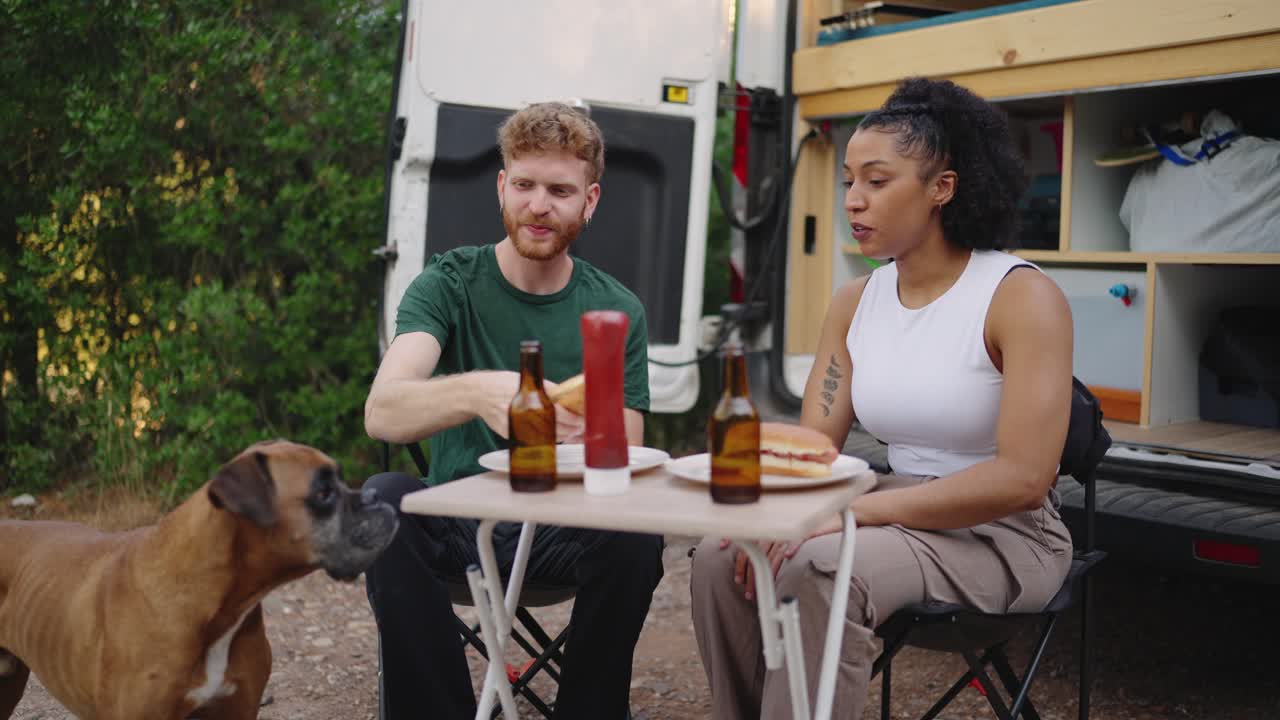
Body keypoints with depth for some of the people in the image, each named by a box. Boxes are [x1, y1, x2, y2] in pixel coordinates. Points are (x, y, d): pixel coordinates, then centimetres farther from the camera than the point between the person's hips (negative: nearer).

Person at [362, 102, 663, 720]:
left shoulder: (617, 311, 3)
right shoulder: (450, 283, -3)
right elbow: (381, 412, -21)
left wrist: (584, 439, -25)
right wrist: (479, 392, -43)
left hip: (563, 531, 1)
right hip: (457, 522, 0)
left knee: (637, 536, -30)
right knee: (385, 500, -31)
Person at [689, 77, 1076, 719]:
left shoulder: (1022, 298, -13)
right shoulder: (854, 304, 6)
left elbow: (1022, 478, -22)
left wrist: (853, 509, -27)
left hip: (1001, 534, -5)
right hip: (896, 519, 6)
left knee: (820, 569, -32)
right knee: (722, 557, -18)